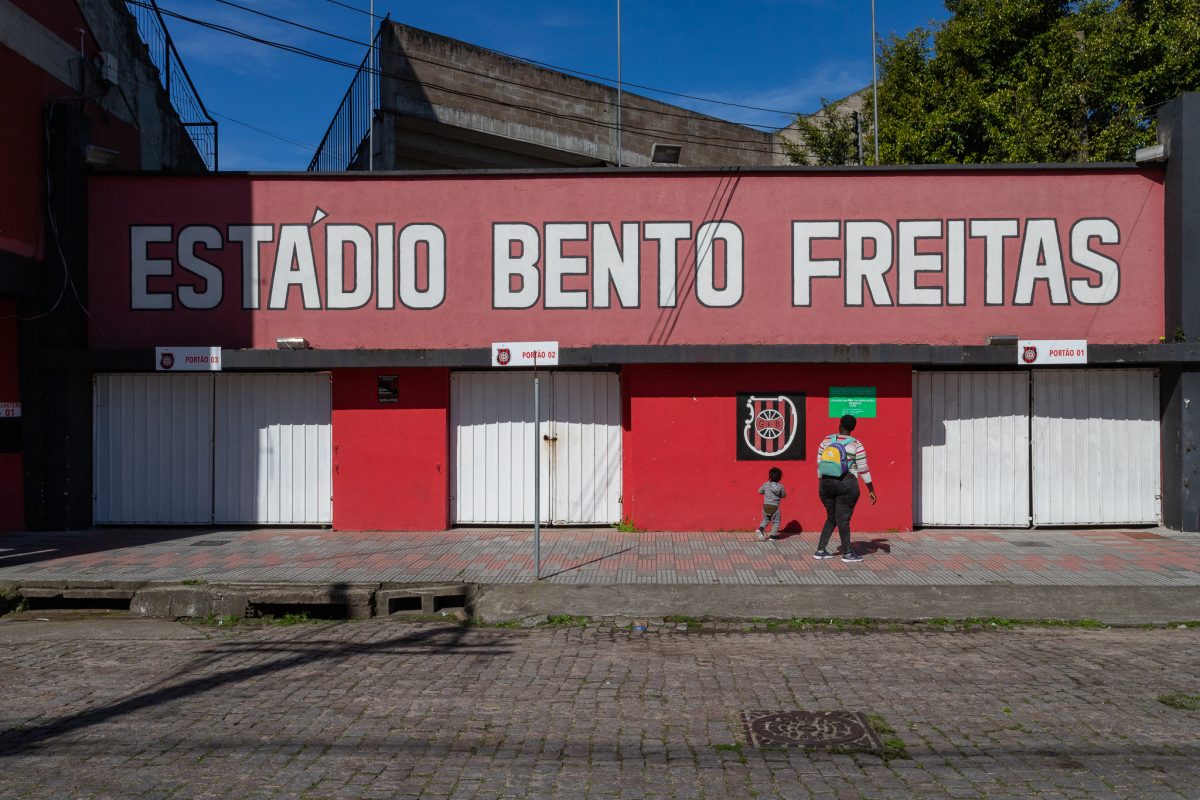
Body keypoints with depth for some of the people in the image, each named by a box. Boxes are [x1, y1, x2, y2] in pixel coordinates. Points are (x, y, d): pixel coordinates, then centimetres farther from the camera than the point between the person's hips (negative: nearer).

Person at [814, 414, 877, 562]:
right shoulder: (856, 445, -7)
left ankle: (820, 550, 13)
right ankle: (847, 553, 8)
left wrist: (822, 484, 18)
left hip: (826, 485, 4)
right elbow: (863, 470, -6)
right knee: (843, 520, 1)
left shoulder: (826, 441, 3)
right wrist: (871, 490, 1)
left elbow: (819, 465, 7)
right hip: (846, 486, -4)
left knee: (831, 518, 15)